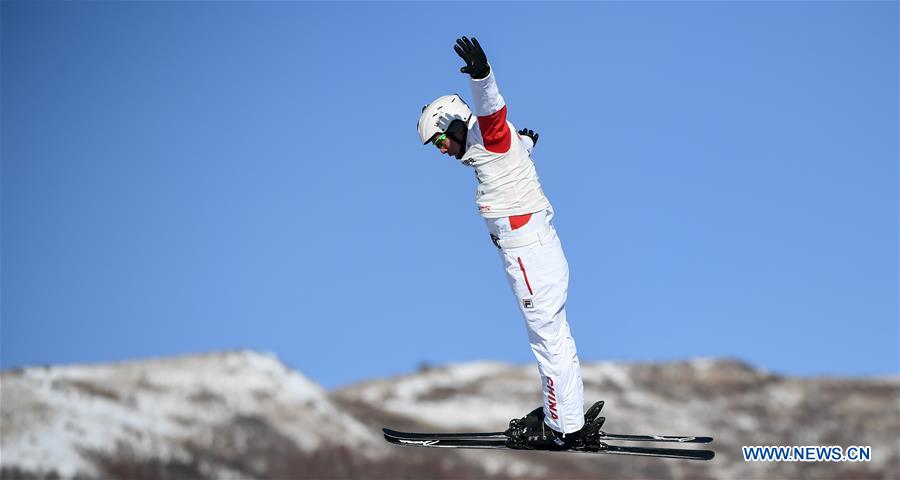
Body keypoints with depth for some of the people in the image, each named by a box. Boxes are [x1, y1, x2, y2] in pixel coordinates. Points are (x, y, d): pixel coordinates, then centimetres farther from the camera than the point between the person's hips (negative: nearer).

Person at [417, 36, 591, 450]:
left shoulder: (491, 136, -9)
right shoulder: (487, 148, 18)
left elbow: (491, 109, -32)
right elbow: (517, 143, 41)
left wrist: (480, 75, -52)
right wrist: (524, 141, 65)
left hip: (530, 254, -10)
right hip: (537, 249, 10)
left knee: (548, 339, -5)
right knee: (554, 336, 18)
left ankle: (563, 430, -1)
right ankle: (562, 413, 30)